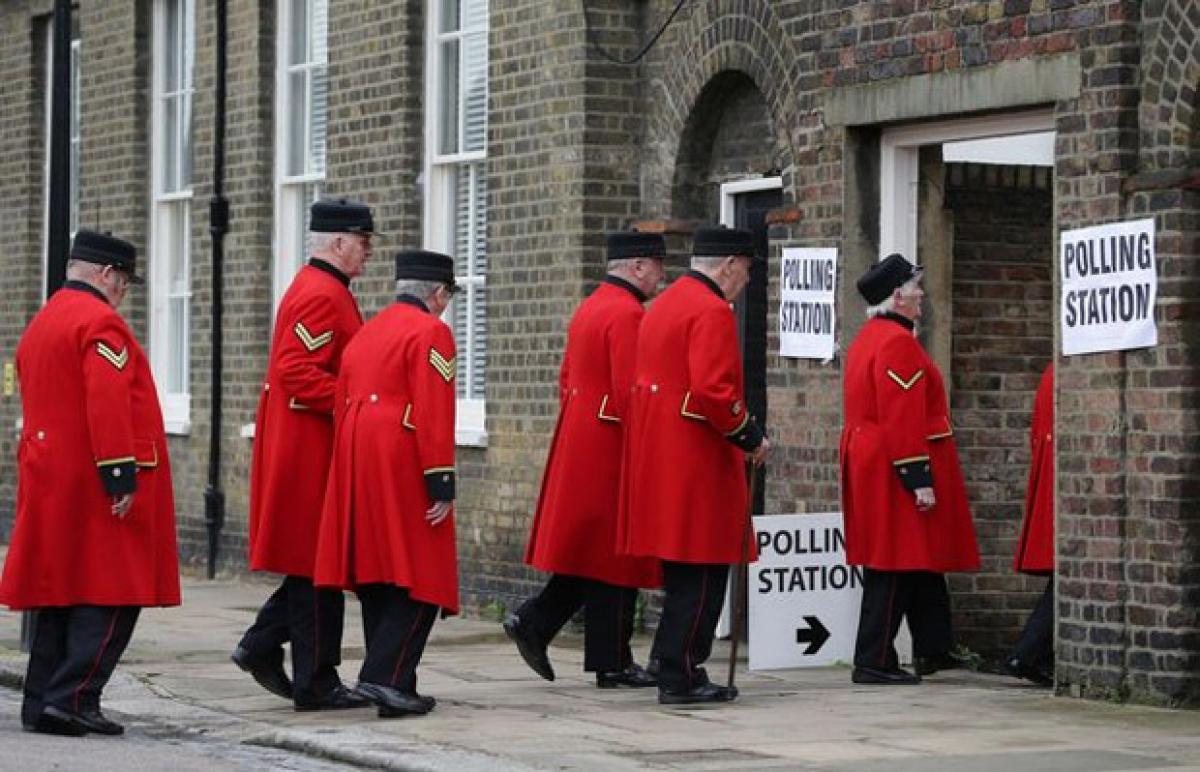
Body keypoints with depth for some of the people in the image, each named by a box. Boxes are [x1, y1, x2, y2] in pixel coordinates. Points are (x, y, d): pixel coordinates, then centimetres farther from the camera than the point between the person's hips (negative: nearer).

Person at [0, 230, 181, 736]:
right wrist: (121, 476, -23)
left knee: (59, 591, 11)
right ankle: (73, 698, -13)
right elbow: (107, 404, -22)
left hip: (48, 481, 9)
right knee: (113, 596, -6)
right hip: (97, 483, -9)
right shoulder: (99, 321, -11)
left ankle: (41, 703, 11)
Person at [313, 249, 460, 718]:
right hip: (403, 470, -8)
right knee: (420, 579, -4)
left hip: (354, 469, 8)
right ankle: (386, 678, -14)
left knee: (376, 583, 10)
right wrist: (442, 485, -15)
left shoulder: (364, 333, 19)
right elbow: (434, 414, -15)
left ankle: (392, 688, 15)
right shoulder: (431, 332, -6)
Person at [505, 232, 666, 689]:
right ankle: (612, 664, 3)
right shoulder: (628, 315, -16)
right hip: (611, 449, -9)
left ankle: (533, 624, 7)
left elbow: (566, 379, 19)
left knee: (590, 550, 15)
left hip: (577, 442, 9)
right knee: (613, 553, -2)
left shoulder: (588, 309, 14)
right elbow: (629, 393, -21)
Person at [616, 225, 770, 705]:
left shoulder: (664, 304, 16)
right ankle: (680, 678, -1)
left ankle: (675, 669, 18)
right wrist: (750, 437, -11)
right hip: (696, 463, -10)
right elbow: (713, 390, -24)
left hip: (656, 457, 10)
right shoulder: (712, 311, -14)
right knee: (700, 572, -3)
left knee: (684, 571, 15)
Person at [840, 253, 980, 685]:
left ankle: (933, 650, 23)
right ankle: (874, 662, -5)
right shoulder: (899, 342, -16)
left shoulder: (867, 339, 16)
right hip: (896, 471, -11)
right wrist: (920, 480, -23)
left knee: (923, 563, 16)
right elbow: (903, 419, -23)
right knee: (895, 569, -6)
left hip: (870, 467, 11)